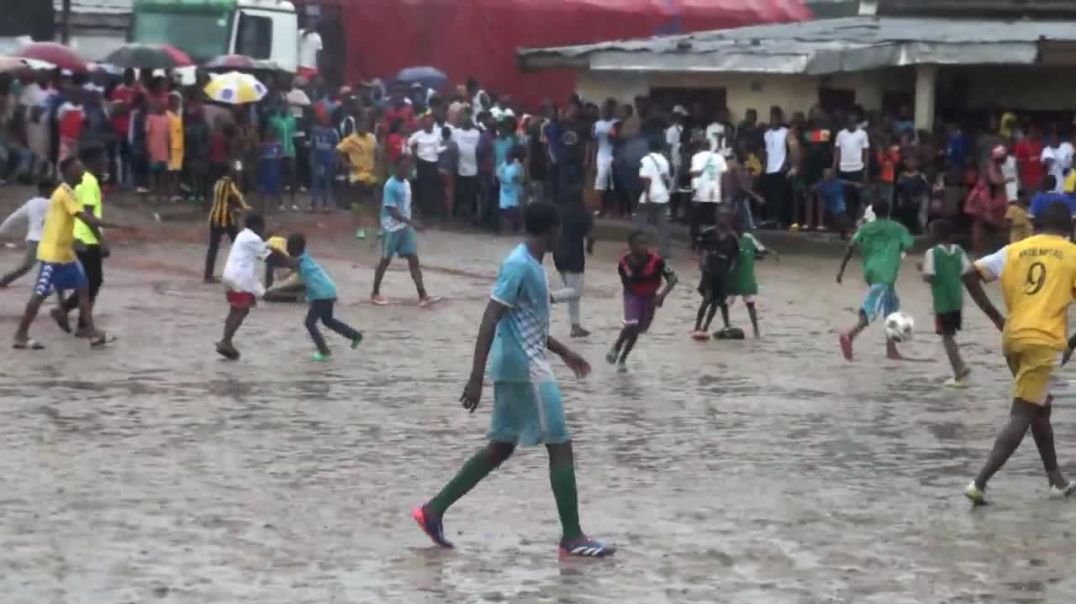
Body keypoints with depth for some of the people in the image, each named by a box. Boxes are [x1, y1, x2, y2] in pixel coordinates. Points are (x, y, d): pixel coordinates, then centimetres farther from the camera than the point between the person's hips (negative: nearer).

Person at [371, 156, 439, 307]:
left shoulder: (406, 183, 8)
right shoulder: (390, 185, -18)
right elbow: (393, 211, -23)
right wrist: (412, 223, -30)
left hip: (405, 227, 7)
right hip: (392, 228, -7)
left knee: (414, 260, 1)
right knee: (385, 260, 6)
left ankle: (423, 296, -2)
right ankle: (375, 294, 21)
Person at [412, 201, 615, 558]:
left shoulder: (530, 265, 13)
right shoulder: (519, 266, -17)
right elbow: (489, 321, -22)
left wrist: (563, 352, 30)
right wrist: (476, 378, -26)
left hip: (520, 369, 10)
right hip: (526, 369, -10)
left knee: (500, 449, 13)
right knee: (561, 447, -4)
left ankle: (433, 510, 14)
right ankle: (572, 538, 1)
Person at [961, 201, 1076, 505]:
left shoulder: (1014, 250, 12)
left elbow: (970, 276, 5)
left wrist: (995, 316, 10)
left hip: (1012, 339, 5)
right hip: (1045, 342, -5)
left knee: (1040, 408, 22)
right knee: (1021, 417, -6)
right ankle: (979, 482, -17)